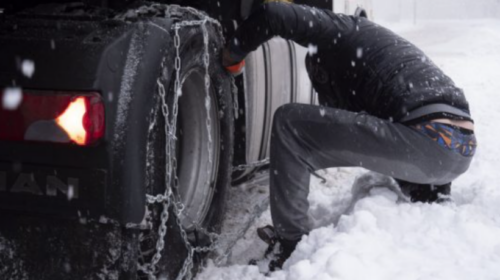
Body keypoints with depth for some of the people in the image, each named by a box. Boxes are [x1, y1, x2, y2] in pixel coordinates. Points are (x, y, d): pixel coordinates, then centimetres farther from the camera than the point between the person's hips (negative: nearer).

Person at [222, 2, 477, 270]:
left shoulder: (342, 29, 13)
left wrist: (232, 54, 13)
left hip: (429, 141, -9)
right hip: (466, 148, 10)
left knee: (289, 124, -5)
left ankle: (293, 249, -6)